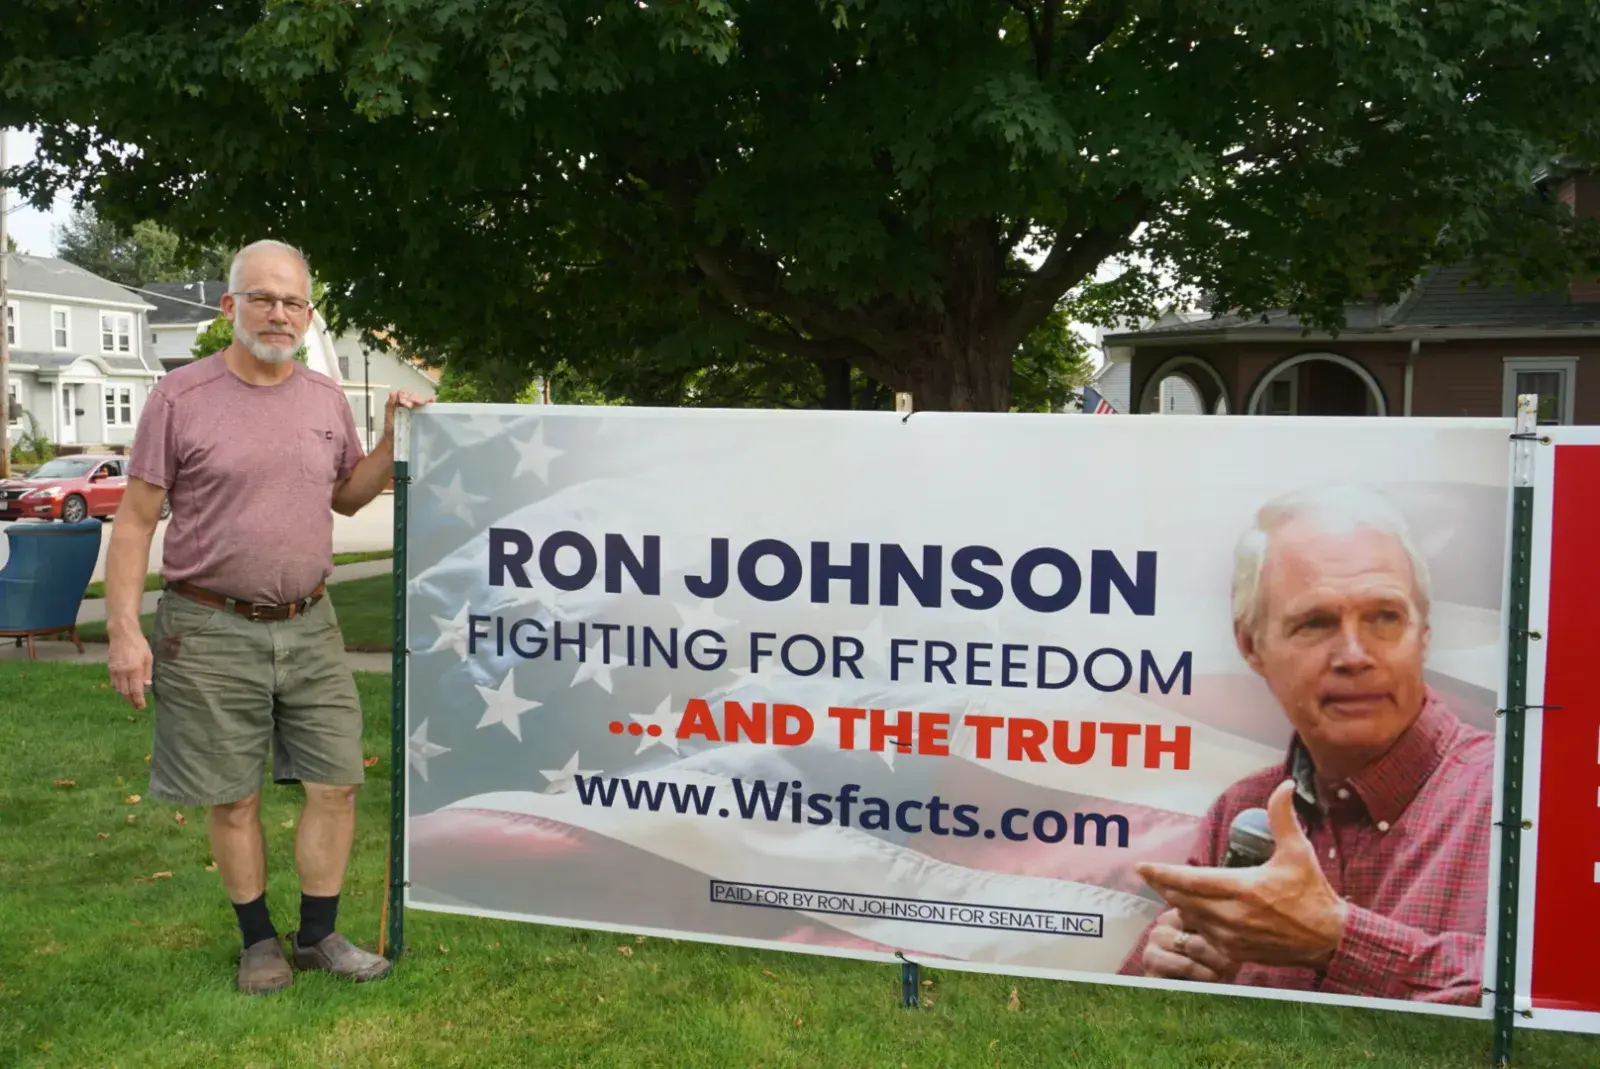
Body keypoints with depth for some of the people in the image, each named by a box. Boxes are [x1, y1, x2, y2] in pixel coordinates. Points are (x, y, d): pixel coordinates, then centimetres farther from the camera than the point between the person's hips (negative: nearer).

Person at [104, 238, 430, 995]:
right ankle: (258, 939, 25)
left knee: (336, 783, 5)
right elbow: (135, 520, -4)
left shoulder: (326, 399, 7)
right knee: (232, 798, 6)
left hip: (309, 627, 4)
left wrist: (392, 442, 3)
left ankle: (318, 936, 22)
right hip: (212, 630, -4)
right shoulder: (180, 397, -6)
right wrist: (124, 629, -10)